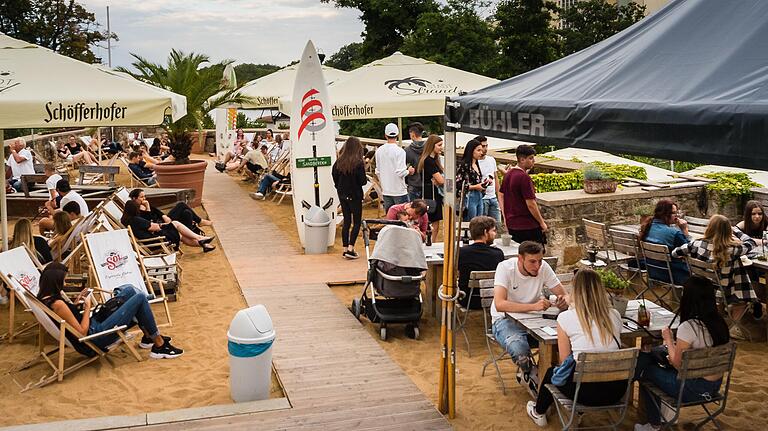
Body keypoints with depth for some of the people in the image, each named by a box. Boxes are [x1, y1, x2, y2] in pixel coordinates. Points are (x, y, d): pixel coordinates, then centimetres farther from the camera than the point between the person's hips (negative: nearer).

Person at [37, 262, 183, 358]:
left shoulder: (42, 299, 3)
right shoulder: (57, 304, -26)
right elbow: (82, 332, -24)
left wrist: (76, 302, 5)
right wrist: (87, 307, -14)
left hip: (94, 325, 10)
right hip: (96, 338, -10)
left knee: (128, 290, 13)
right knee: (140, 297, -9)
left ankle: (148, 337, 19)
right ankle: (159, 346, 2)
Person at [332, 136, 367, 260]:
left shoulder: (339, 162, -2)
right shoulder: (358, 163, -17)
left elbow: (334, 176, 4)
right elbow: (362, 181, -17)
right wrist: (366, 179, 5)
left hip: (342, 195, 5)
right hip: (355, 195, -5)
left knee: (346, 221, 13)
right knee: (357, 222, 5)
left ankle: (345, 249, 14)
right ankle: (350, 249, -6)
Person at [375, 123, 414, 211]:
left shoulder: (379, 151, 3)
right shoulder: (399, 151, -14)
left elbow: (378, 172, 9)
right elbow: (400, 172, -20)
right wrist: (409, 171, 0)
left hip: (386, 191, 5)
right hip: (399, 190, -5)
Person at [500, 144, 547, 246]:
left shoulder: (508, 174, 8)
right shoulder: (524, 177, -18)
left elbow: (501, 195, 16)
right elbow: (531, 204, -19)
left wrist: (506, 218, 21)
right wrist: (542, 223, -9)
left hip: (511, 224, 9)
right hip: (527, 226, -9)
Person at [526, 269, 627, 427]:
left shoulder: (565, 318, -9)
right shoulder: (615, 315, 2)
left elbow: (565, 362, -1)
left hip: (587, 391, -4)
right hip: (617, 390, 4)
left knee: (552, 371, 28)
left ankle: (538, 413, 51)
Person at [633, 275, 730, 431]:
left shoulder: (688, 327, -25)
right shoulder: (720, 322, -3)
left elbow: (677, 364, -14)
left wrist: (668, 340, -2)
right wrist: (674, 344, 7)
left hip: (695, 389, -7)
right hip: (715, 385, 8)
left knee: (645, 370, 13)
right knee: (654, 354, 22)